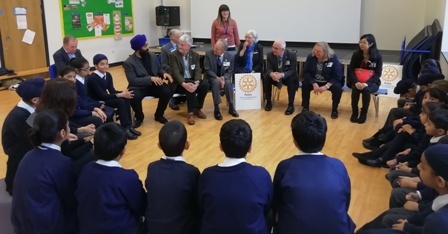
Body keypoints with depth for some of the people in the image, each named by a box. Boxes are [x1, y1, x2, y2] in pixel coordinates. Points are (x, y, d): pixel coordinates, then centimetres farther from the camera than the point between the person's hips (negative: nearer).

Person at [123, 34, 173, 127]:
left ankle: (159, 115, 2)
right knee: (134, 96, -37)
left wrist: (164, 73, -11)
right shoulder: (129, 62, -13)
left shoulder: (152, 56, 5)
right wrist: (150, 79, -31)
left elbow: (159, 68, 16)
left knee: (167, 92, -24)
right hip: (139, 87, -4)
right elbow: (133, 81, -21)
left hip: (154, 85, 4)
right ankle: (139, 117, -4)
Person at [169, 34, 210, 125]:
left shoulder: (195, 55, 5)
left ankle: (197, 109, -6)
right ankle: (191, 113, -23)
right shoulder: (173, 55, -8)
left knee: (205, 85, -24)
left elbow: (197, 70, -4)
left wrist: (196, 82, -26)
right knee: (189, 88, -36)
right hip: (179, 82, -4)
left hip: (192, 80, 4)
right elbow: (176, 72, -18)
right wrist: (184, 84, -37)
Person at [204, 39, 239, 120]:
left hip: (223, 77, 2)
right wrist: (217, 78, -25)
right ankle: (216, 109, -30)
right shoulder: (208, 54, -11)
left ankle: (231, 107, -18)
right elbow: (207, 70, -10)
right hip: (211, 77, -1)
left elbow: (230, 71, 0)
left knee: (228, 83, -33)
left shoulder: (230, 57, -6)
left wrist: (223, 77, -22)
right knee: (216, 82, -36)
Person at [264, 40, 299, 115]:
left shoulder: (292, 55, -19)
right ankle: (268, 102, -9)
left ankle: (290, 105, -22)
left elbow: (293, 71, -23)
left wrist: (282, 75, -43)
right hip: (275, 76, 3)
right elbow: (268, 69, -12)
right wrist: (271, 74, -39)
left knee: (292, 80, -35)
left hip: (288, 76, -2)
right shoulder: (270, 55, -11)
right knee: (266, 78, -26)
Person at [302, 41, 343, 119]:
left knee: (337, 88, -30)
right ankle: (305, 107, -4)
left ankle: (334, 109, -6)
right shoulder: (310, 57, -11)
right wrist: (314, 84, -26)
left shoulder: (333, 58, -18)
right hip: (314, 81, 2)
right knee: (305, 84, -25)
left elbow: (337, 76, -18)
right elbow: (306, 72, -12)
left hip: (330, 82, -2)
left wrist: (326, 86, -30)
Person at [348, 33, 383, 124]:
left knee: (366, 90, -33)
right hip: (357, 81, 2)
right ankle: (354, 112, -13)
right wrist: (356, 82, -22)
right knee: (355, 89, -31)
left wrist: (367, 83, -26)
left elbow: (378, 73, -10)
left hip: (372, 82, -2)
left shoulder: (378, 56, -7)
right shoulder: (356, 54, -1)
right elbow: (351, 70, -4)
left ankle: (364, 114, -15)